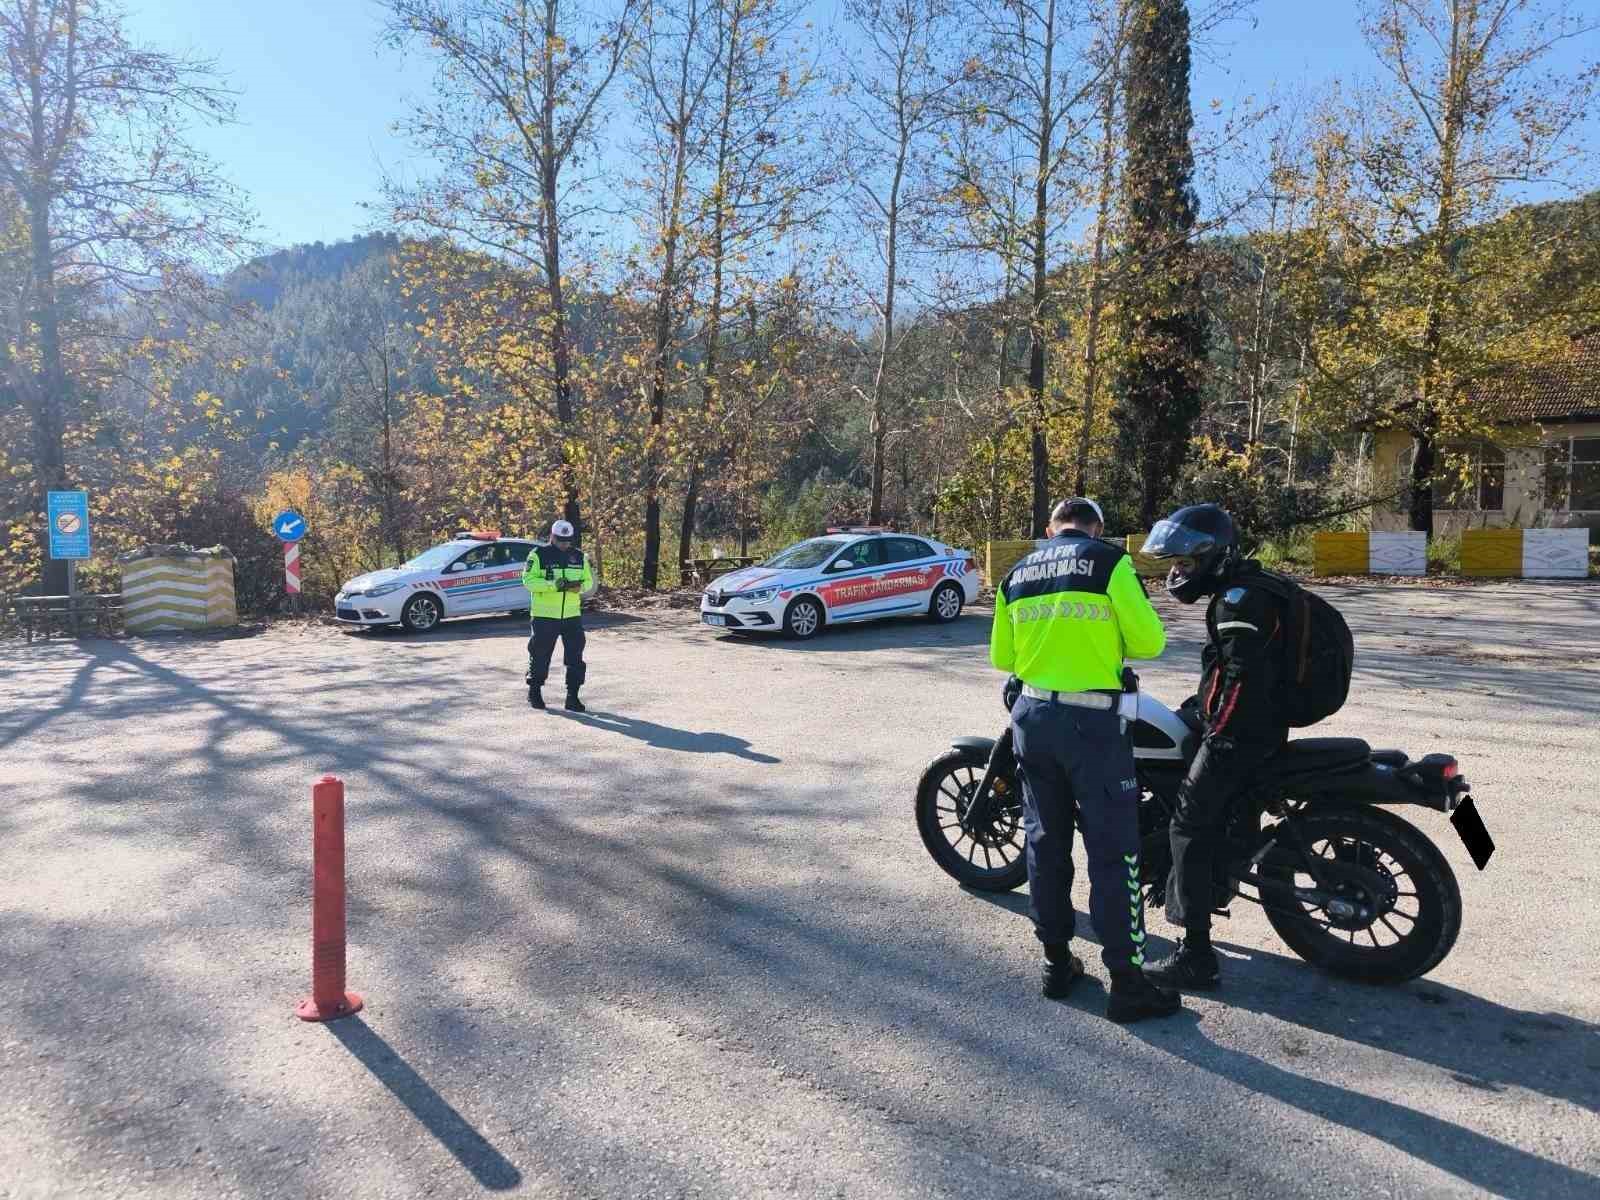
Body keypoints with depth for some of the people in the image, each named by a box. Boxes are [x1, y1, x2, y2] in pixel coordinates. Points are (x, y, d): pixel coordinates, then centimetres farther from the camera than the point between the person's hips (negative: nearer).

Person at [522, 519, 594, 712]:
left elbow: (589, 581, 12)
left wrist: (580, 586, -12)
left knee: (575, 656, 0)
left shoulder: (579, 556, 9)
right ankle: (534, 691, 27)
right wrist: (552, 585, -24)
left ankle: (572, 697, 8)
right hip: (544, 616, -3)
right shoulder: (539, 554, -4)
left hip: (572, 616, 4)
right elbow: (528, 579, -12)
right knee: (540, 656, 7)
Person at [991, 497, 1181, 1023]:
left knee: (1046, 842, 14)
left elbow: (1001, 655, 14)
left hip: (1030, 716, 5)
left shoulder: (1017, 574, 10)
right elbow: (1148, 640, -6)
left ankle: (1058, 961, 24)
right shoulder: (1108, 561, -5)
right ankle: (1126, 982, 6)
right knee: (1113, 850, 1)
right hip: (1091, 720, -5)